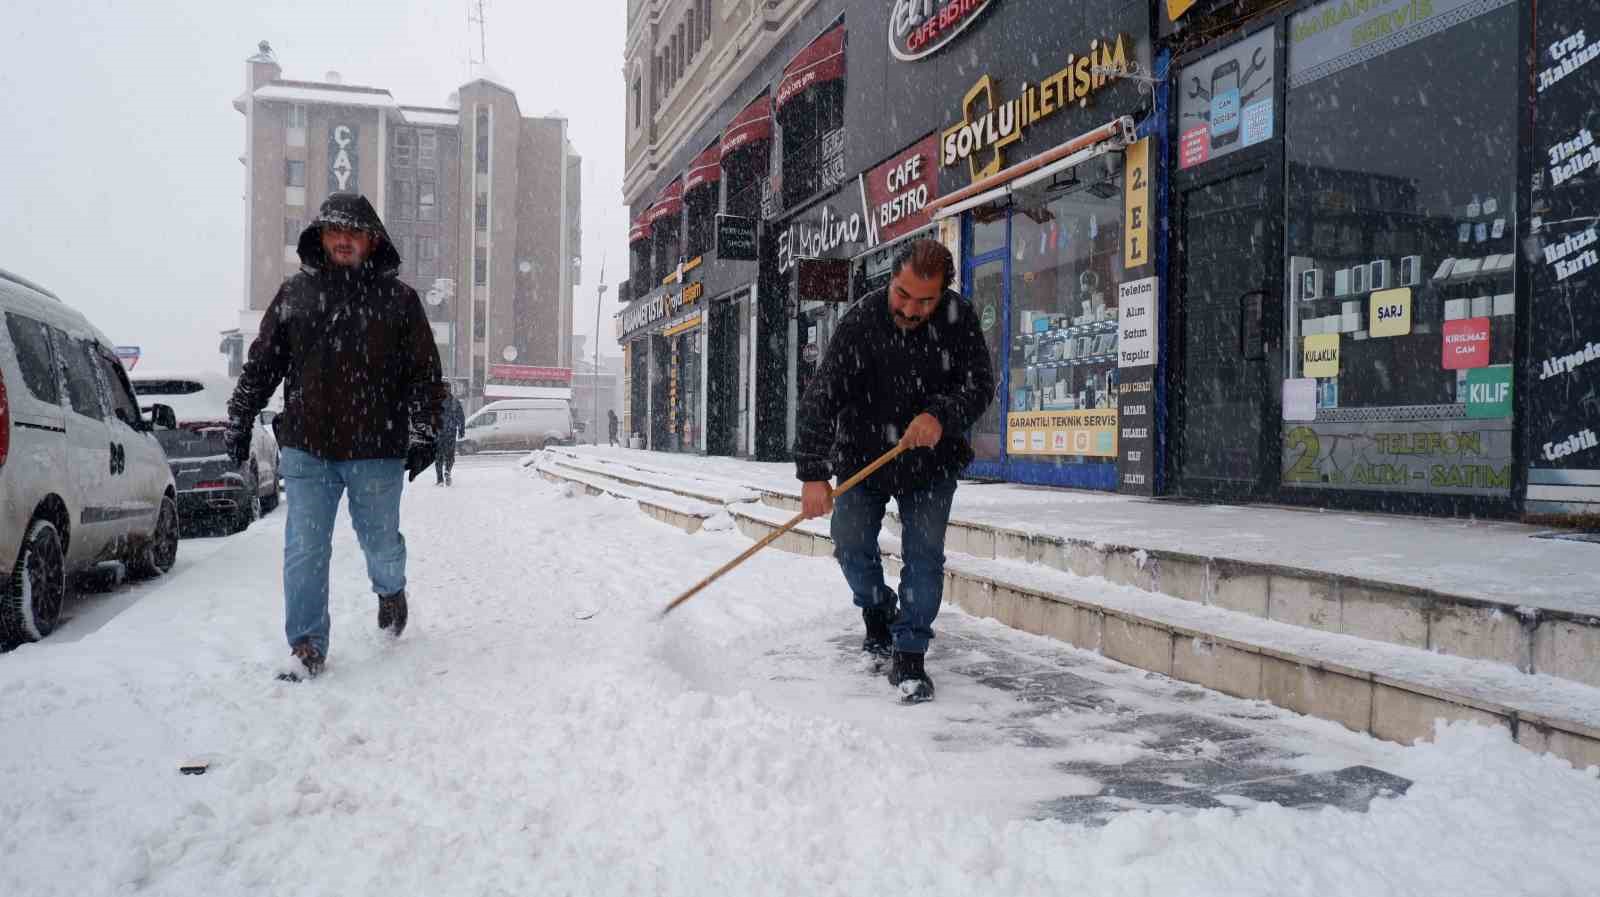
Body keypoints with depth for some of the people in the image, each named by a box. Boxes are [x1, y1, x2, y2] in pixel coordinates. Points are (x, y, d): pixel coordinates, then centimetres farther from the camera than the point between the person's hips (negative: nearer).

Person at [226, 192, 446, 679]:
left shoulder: (397, 298, 3)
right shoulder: (295, 292, 8)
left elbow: (424, 374, 2)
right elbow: (261, 364, 13)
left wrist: (423, 437, -3)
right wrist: (239, 423, 11)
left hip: (377, 451, -1)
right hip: (306, 448, 1)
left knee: (380, 543, 10)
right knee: (305, 552, 0)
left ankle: (391, 591, 43)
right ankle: (306, 648, 10)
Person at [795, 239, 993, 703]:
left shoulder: (958, 319, -15)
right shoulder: (861, 322, -23)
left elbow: (979, 385, -11)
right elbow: (821, 398, -25)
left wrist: (942, 416, -33)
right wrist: (813, 473, -31)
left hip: (930, 461, 1)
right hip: (863, 454, 0)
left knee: (924, 555, -6)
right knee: (851, 544, 0)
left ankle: (909, 657, 5)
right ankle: (878, 613, 31)